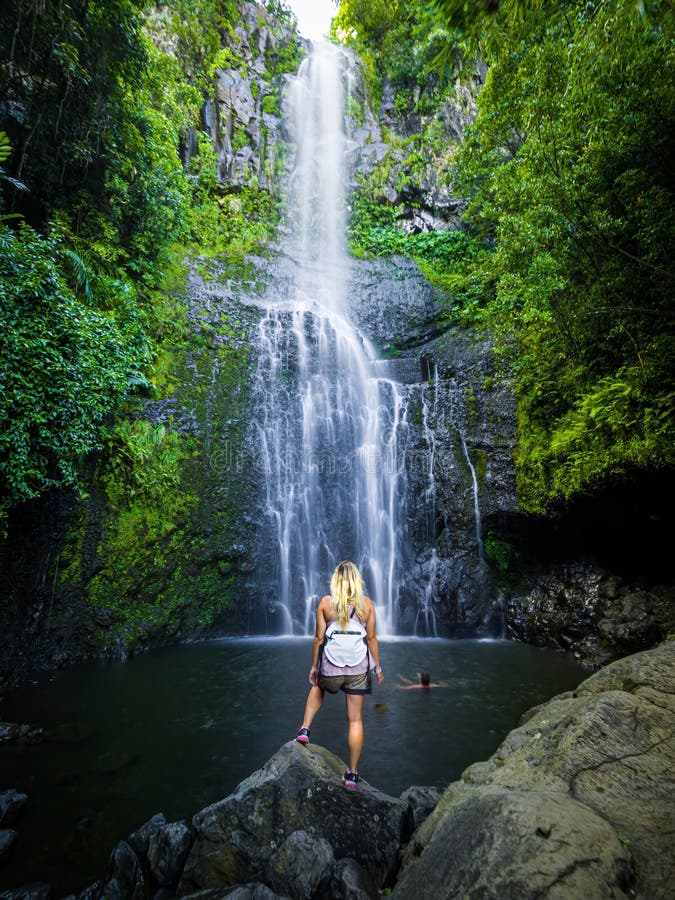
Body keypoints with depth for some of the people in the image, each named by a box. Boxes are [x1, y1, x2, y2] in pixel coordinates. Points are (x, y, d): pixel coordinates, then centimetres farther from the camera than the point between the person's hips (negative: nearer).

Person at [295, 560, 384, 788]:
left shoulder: (325, 603, -5)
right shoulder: (366, 603, -3)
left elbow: (319, 637, -2)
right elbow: (371, 637, 0)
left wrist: (314, 666, 9)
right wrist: (377, 666, 10)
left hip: (330, 667, 0)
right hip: (358, 669, 0)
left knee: (317, 687, 35)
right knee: (355, 720, 12)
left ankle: (305, 728, 25)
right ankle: (352, 773, 17)